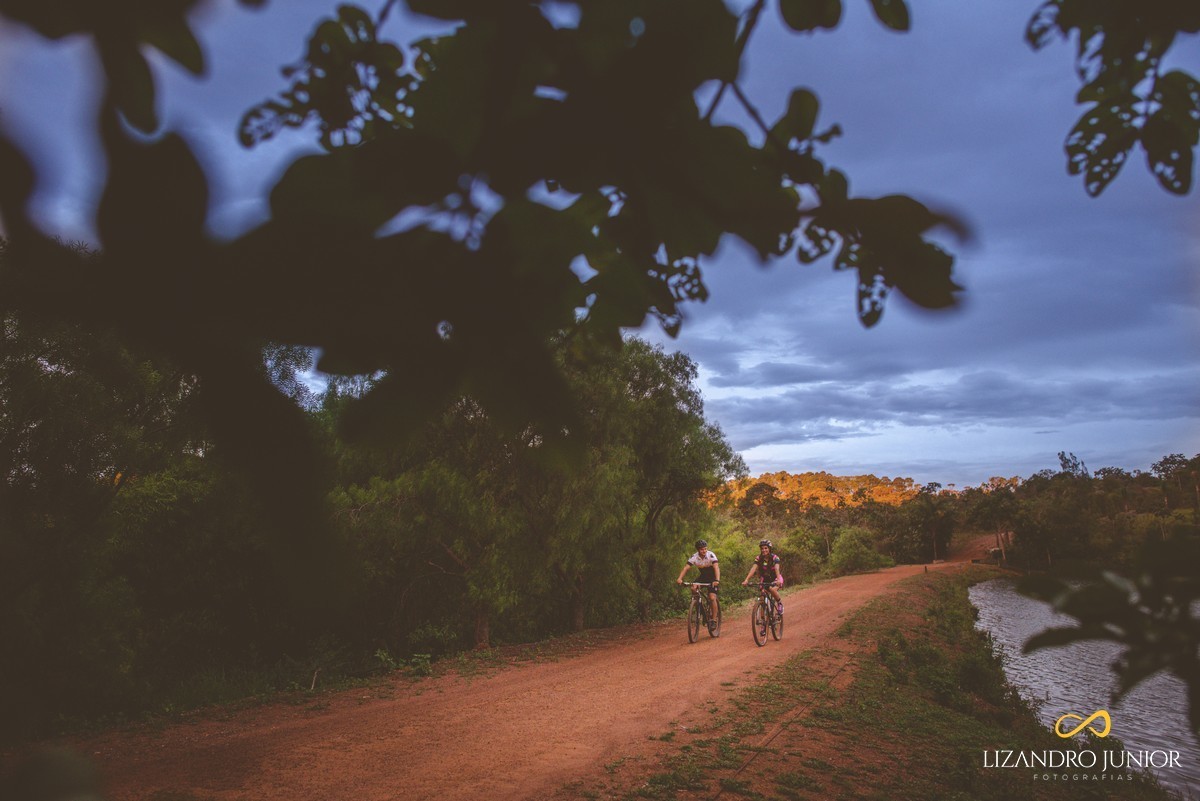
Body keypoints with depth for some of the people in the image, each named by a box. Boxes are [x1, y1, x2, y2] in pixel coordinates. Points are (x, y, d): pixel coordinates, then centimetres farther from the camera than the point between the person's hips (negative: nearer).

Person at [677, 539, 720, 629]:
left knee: (712, 598, -18)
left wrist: (717, 580, -55)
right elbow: (686, 568, -28)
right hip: (703, 576, 3)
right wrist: (679, 578, -45)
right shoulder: (694, 557, -19)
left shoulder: (711, 555, -27)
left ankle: (714, 620, -3)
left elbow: (716, 567, -39)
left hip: (712, 577, -3)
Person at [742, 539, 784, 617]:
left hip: (775, 579, -3)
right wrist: (746, 580, -40)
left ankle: (780, 603, -6)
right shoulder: (759, 558, -12)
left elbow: (777, 568, -36)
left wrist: (778, 580, -54)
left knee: (772, 590, -33)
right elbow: (753, 569, -25)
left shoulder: (774, 557, -20)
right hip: (765, 580, 3)